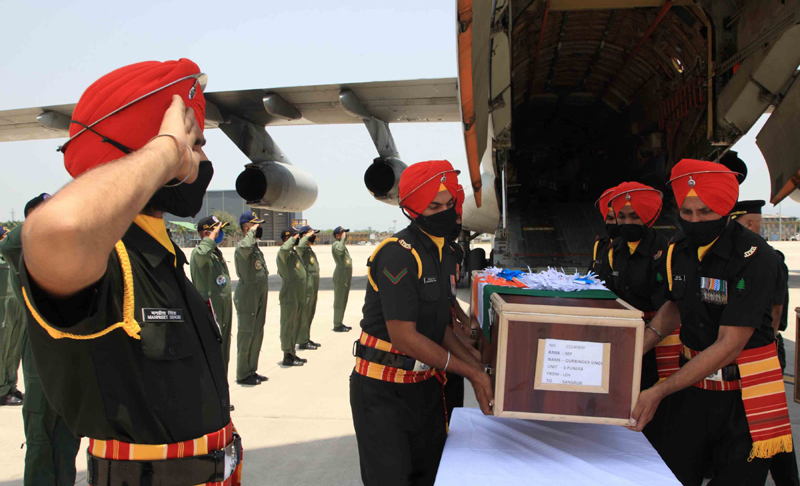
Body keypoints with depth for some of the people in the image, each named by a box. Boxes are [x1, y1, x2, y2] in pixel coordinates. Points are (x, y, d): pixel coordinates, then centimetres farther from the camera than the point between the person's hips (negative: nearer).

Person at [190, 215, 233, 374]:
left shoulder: (217, 252, 17)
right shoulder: (197, 252, -14)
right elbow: (201, 254, -40)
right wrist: (212, 236, -26)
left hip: (224, 308, 10)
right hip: (210, 309, -10)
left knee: (223, 354, 17)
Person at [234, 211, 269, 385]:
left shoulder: (256, 246, 15)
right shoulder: (242, 246, -16)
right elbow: (245, 247, -43)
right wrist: (252, 232, -26)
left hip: (260, 294, 10)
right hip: (248, 296, -10)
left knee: (257, 334, 15)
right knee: (246, 335, -1)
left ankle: (252, 370, 25)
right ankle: (242, 375, 8)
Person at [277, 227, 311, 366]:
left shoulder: (294, 252, 15)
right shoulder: (283, 253, -13)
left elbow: (300, 244, 40)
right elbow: (284, 248, -38)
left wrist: (307, 236, 47)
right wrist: (293, 238, -22)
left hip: (299, 296, 10)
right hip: (289, 296, -9)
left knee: (295, 326, 15)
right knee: (288, 326, -2)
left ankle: (292, 353, 23)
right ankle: (287, 356, 3)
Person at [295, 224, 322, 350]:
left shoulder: (310, 250, 17)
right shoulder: (301, 249, -13)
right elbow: (299, 245, -38)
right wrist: (307, 236, -25)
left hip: (313, 288, 10)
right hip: (306, 288, -10)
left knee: (310, 314, 15)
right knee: (303, 315, -3)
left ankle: (307, 339, 24)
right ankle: (302, 341, 2)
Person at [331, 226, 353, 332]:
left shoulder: (342, 244, 19)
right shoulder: (335, 244, -13)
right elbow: (339, 250, -38)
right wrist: (343, 238, -24)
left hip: (346, 276, 10)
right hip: (340, 276, -10)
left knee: (343, 301, 14)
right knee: (339, 301, -7)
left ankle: (340, 323, 21)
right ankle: (337, 325, -3)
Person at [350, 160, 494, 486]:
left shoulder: (442, 253, 9)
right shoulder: (399, 254, -21)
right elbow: (403, 336, -24)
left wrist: (477, 366, 2)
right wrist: (472, 373, -17)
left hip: (425, 384, 9)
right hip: (383, 393, -9)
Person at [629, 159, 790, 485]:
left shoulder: (754, 258, -20)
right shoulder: (679, 249, 1)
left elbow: (729, 346, -22)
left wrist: (659, 392, -24)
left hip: (743, 396, -5)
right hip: (693, 380, 5)